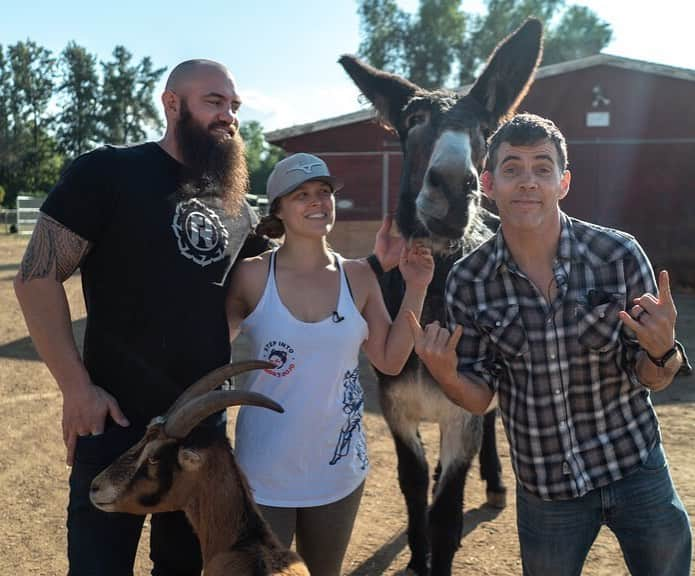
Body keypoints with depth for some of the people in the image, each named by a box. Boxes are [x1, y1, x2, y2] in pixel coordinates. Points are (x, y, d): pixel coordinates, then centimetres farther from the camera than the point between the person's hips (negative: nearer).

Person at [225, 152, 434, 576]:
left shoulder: (358, 277, -3)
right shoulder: (252, 276, -11)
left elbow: (390, 360, 1)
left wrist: (416, 290, -7)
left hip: (338, 470, 3)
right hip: (265, 473, -3)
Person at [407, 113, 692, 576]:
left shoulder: (619, 255, -17)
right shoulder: (469, 283, -13)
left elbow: (650, 379, -9)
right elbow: (480, 398, -5)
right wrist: (446, 374, -26)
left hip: (636, 467, 0)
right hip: (544, 488, 1)